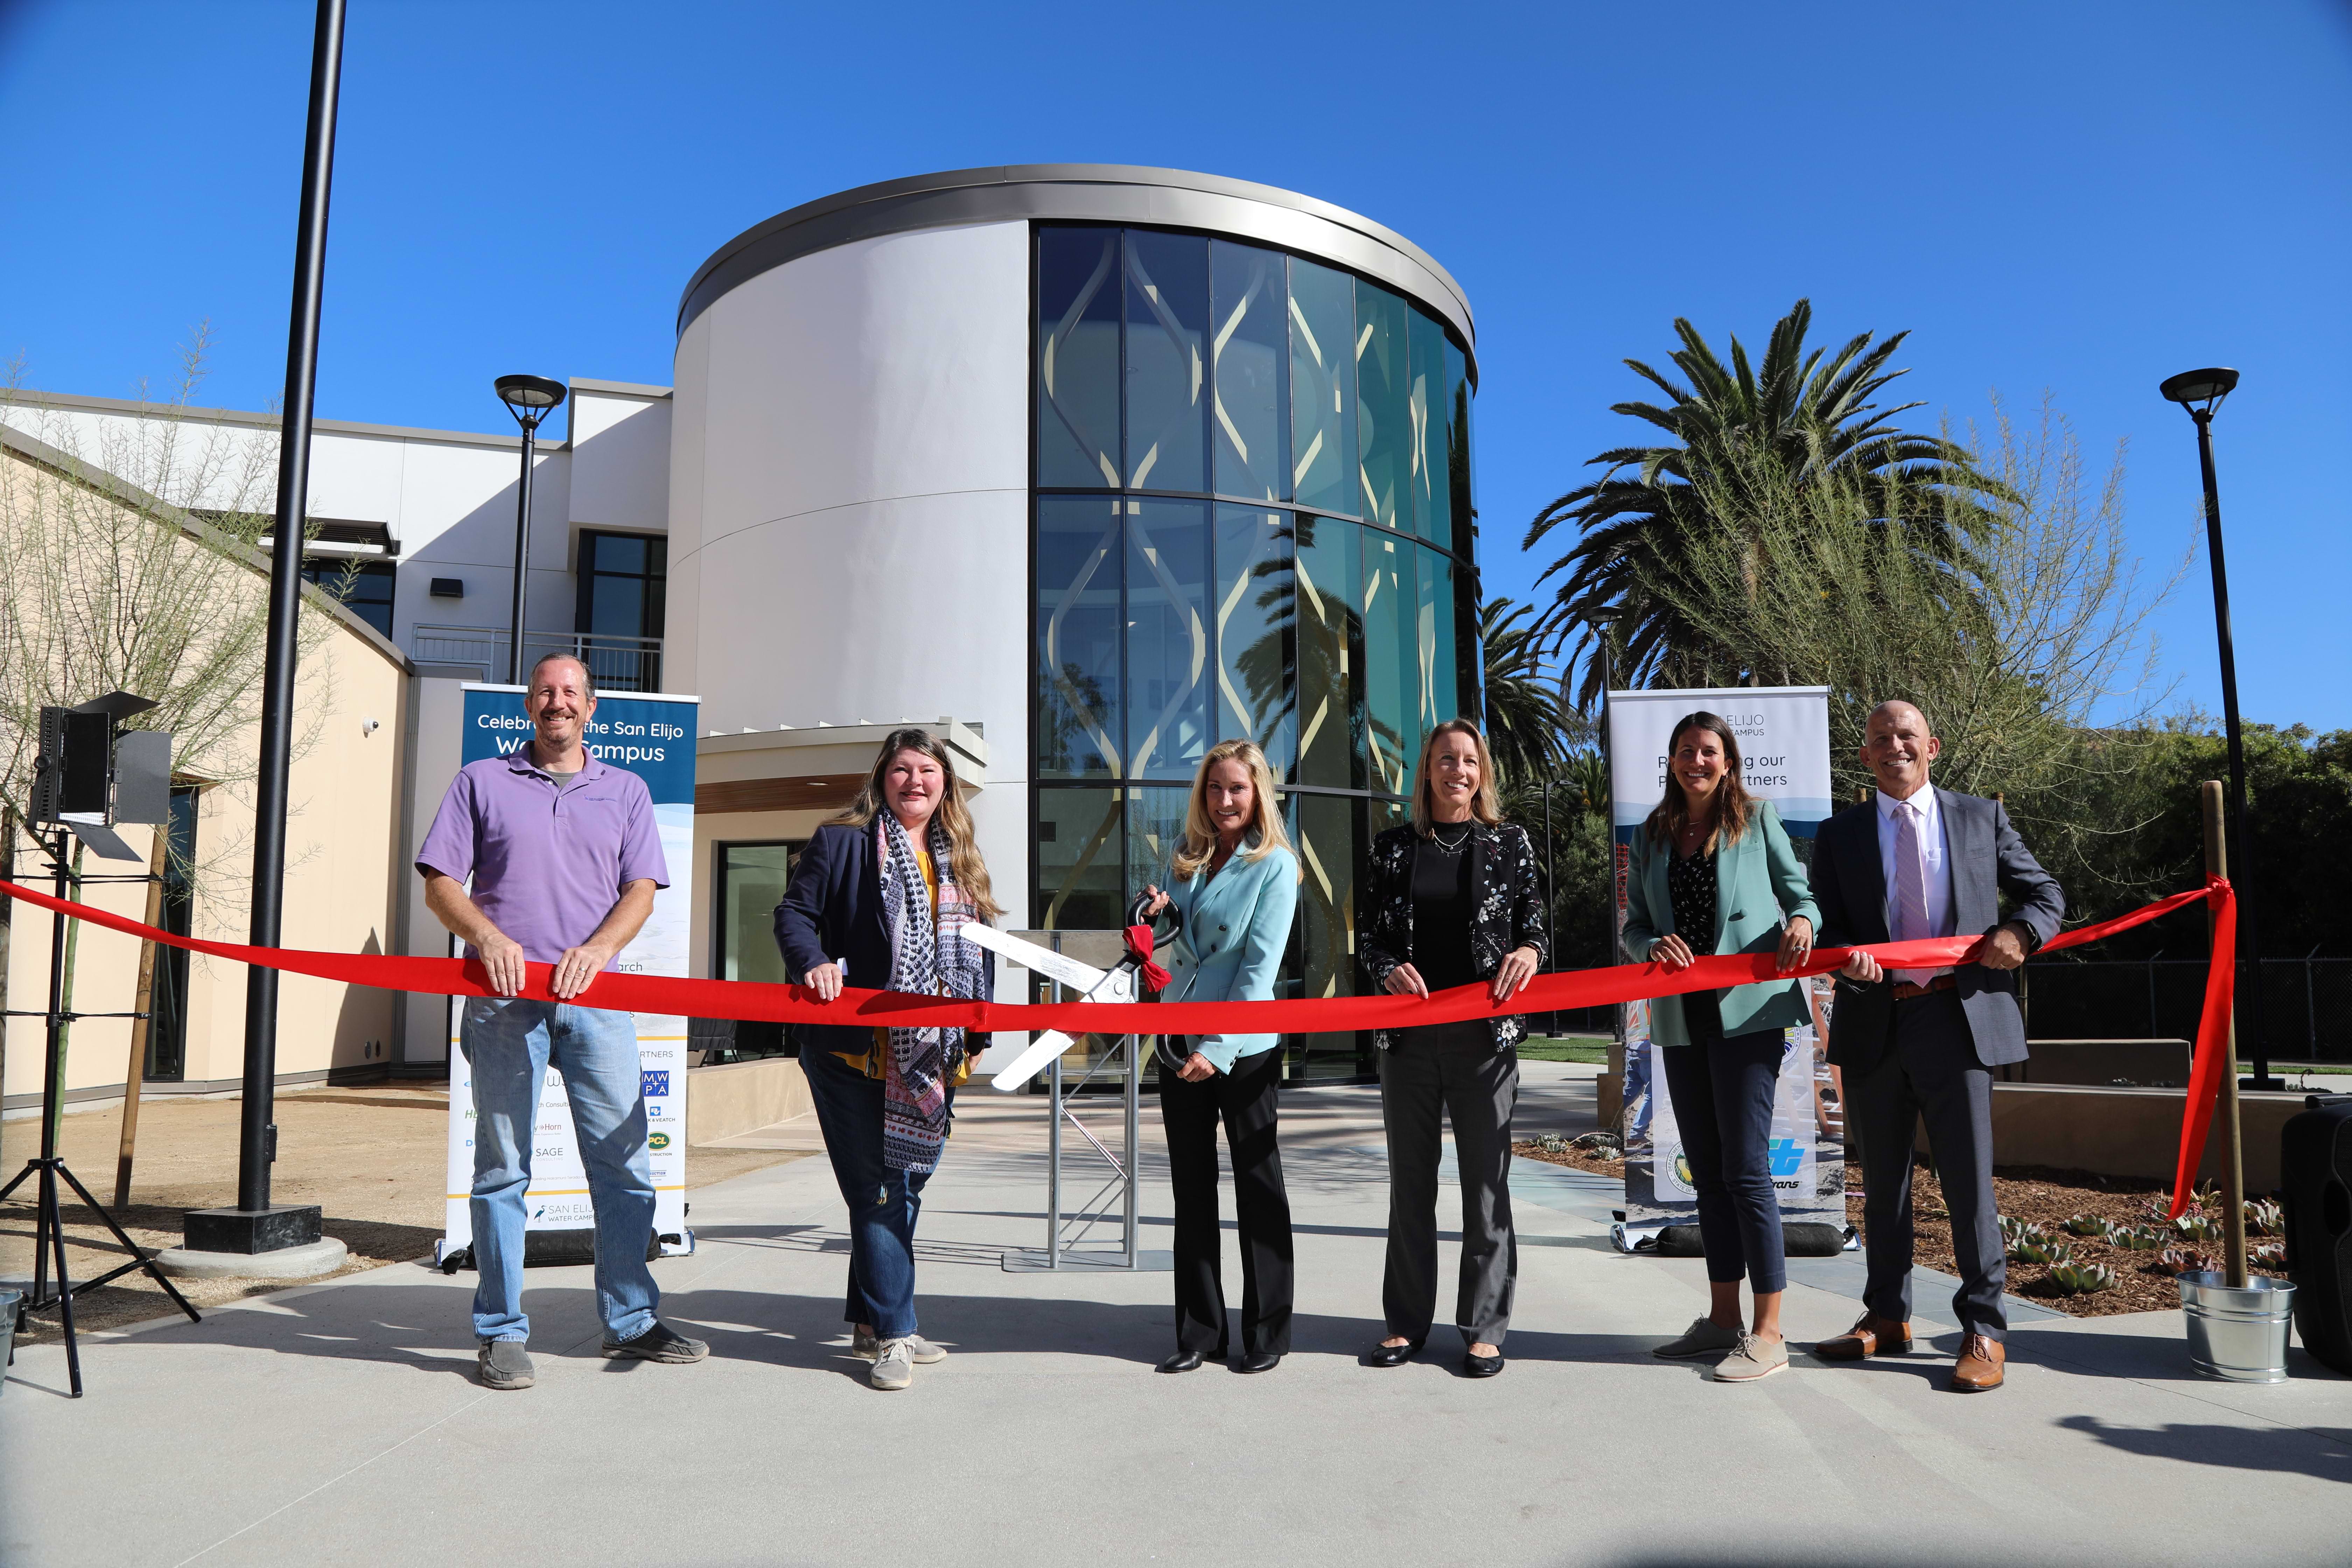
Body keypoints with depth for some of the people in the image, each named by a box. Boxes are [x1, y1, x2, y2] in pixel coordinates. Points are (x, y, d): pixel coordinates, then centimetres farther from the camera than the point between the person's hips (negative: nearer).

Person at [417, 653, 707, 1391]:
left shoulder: (625, 790, 14)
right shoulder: (481, 782, 11)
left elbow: (641, 890, 5)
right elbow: (440, 886, 6)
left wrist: (597, 950, -13)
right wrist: (488, 937, -14)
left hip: (595, 999, 1)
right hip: (504, 998, -1)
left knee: (624, 1162, 2)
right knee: (502, 1167, 4)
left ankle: (630, 1320, 14)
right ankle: (502, 1333, 14)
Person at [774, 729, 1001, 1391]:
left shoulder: (961, 862, 15)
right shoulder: (840, 843, 1)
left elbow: (980, 950, 18)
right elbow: (794, 913, -3)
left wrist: (977, 1035, 11)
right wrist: (814, 962, -23)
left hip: (931, 1057, 6)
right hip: (855, 1052, -5)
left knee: (906, 1186, 11)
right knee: (878, 1189, -4)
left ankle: (870, 1323, 24)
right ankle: (893, 1335, 4)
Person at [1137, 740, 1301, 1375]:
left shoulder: (1275, 864, -7)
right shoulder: (1187, 857, 10)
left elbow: (1259, 969, -12)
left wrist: (1219, 1048, -17)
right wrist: (1159, 916, -4)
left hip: (1244, 1048, -5)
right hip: (1180, 1043, 6)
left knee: (1257, 1186, 5)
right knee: (1191, 1186, 10)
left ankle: (1267, 1331, 17)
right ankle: (1199, 1330, 20)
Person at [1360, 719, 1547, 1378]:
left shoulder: (1509, 843, 5)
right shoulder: (1394, 846, 8)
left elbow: (1534, 918, 8)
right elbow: (1372, 933, 9)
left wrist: (1529, 951, -13)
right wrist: (1389, 968, -11)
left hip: (1485, 1033, -1)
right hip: (1408, 1033, 2)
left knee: (1486, 1181, 2)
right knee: (1410, 1180, 10)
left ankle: (1484, 1328, 15)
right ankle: (1407, 1323, 21)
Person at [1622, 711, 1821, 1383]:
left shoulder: (1757, 819, 4)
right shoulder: (1652, 836, 13)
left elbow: (1799, 891, 7)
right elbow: (1633, 925, 12)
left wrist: (1802, 920, -16)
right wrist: (1654, 944, -10)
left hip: (1748, 1012, -5)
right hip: (1682, 1019, 5)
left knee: (1745, 1166, -8)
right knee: (1707, 1169, 11)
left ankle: (1768, 1333, 0)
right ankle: (1723, 1319, 22)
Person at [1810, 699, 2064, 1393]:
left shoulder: (1980, 818, 9)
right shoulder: (1840, 834, 9)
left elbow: (2046, 894, 13)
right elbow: (1824, 925, 6)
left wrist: (2019, 932, -9)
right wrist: (1846, 957, -17)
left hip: (1960, 1016, -2)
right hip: (1875, 1022, 2)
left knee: (1969, 1178, 0)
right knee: (1882, 1178, 13)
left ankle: (1984, 1330, 12)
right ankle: (1886, 1317, 26)